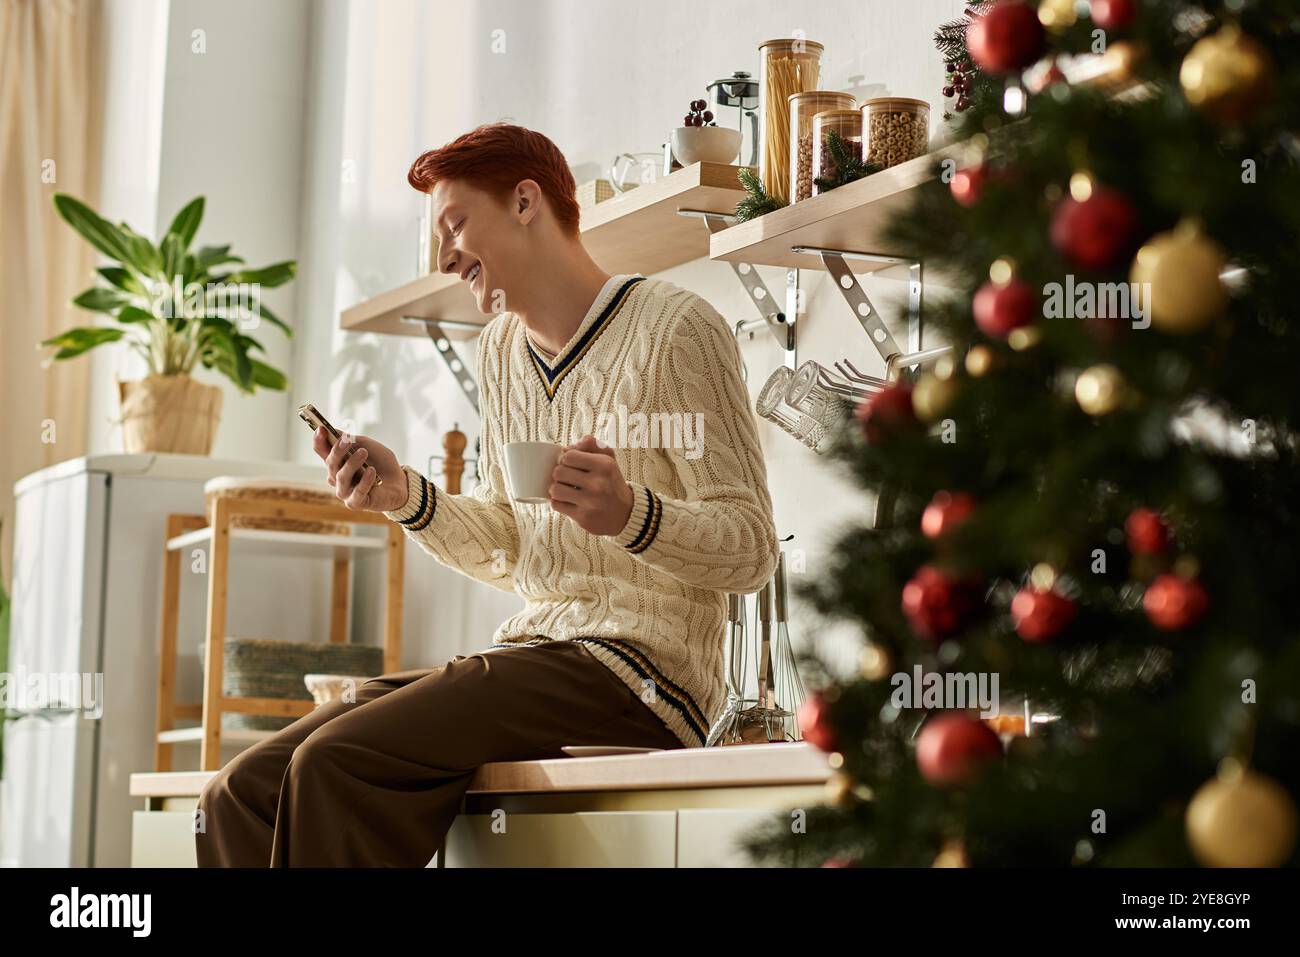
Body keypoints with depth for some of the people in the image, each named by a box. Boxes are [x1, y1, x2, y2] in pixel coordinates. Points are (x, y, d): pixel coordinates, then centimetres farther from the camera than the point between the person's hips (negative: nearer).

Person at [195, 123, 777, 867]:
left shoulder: (674, 326, -4)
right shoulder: (503, 348, 19)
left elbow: (753, 548, -9)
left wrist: (631, 513, -27)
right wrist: (406, 494, 6)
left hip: (637, 666, -7)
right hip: (530, 653, 7)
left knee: (337, 762, -27)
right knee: (243, 793, -11)